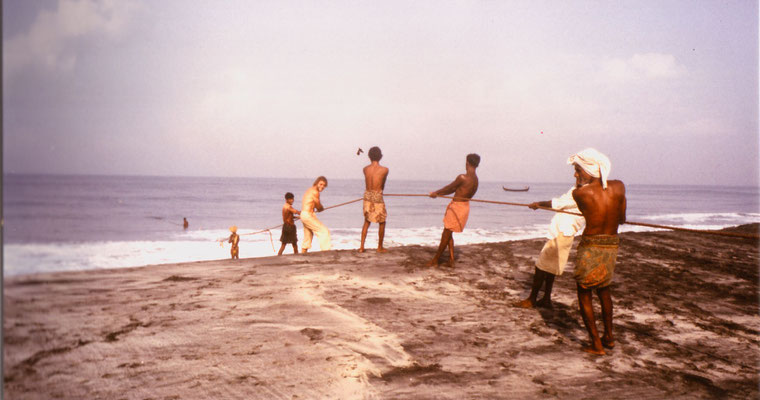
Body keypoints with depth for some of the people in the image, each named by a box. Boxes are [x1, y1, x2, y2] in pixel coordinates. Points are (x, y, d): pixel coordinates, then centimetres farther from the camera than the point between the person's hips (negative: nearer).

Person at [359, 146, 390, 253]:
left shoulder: (365, 169, 0)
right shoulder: (384, 170, -8)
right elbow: (383, 185, 7)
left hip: (367, 195, 4)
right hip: (377, 196, -4)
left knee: (366, 222, 17)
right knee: (382, 222, 13)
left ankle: (361, 247, 10)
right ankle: (380, 247, 19)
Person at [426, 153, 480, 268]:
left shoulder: (462, 178, -21)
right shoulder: (475, 179, 7)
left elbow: (449, 188, -7)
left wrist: (436, 192, 10)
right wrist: (438, 193, 21)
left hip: (457, 206, -8)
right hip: (464, 206, 8)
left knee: (446, 233, 2)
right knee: (448, 233, 17)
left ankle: (435, 259, 12)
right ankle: (451, 260, 16)